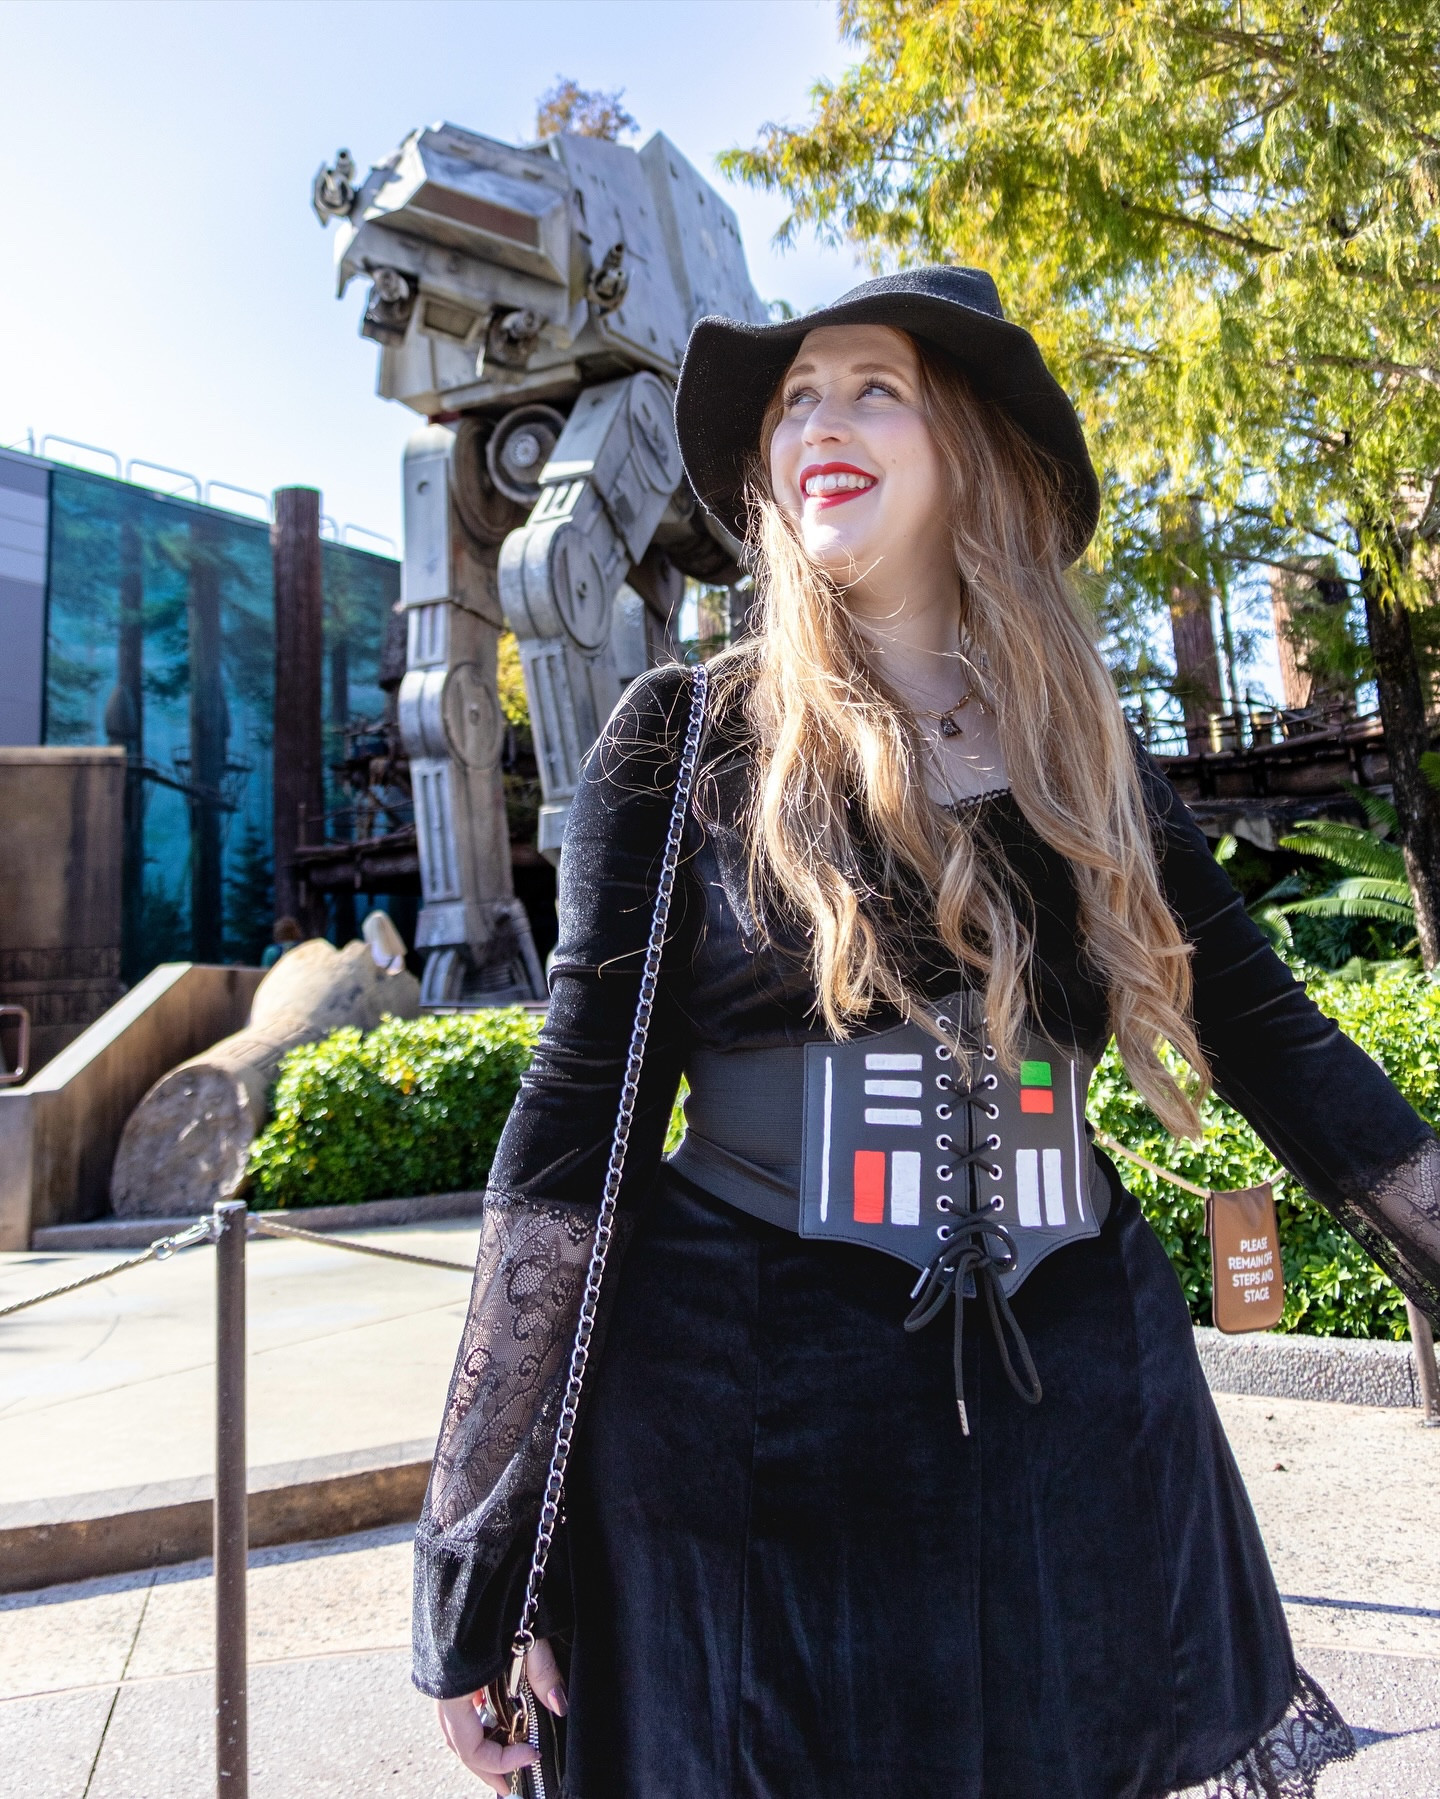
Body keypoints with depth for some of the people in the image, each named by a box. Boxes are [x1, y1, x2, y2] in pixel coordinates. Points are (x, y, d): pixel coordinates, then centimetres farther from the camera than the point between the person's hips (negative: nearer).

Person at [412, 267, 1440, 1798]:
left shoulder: (1087, 756, 5)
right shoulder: (689, 740, -4)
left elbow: (1278, 1045, 7)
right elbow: (572, 1120, -7)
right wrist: (470, 1549, -8)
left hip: (1084, 1440, 3)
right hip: (752, 1431, -2)